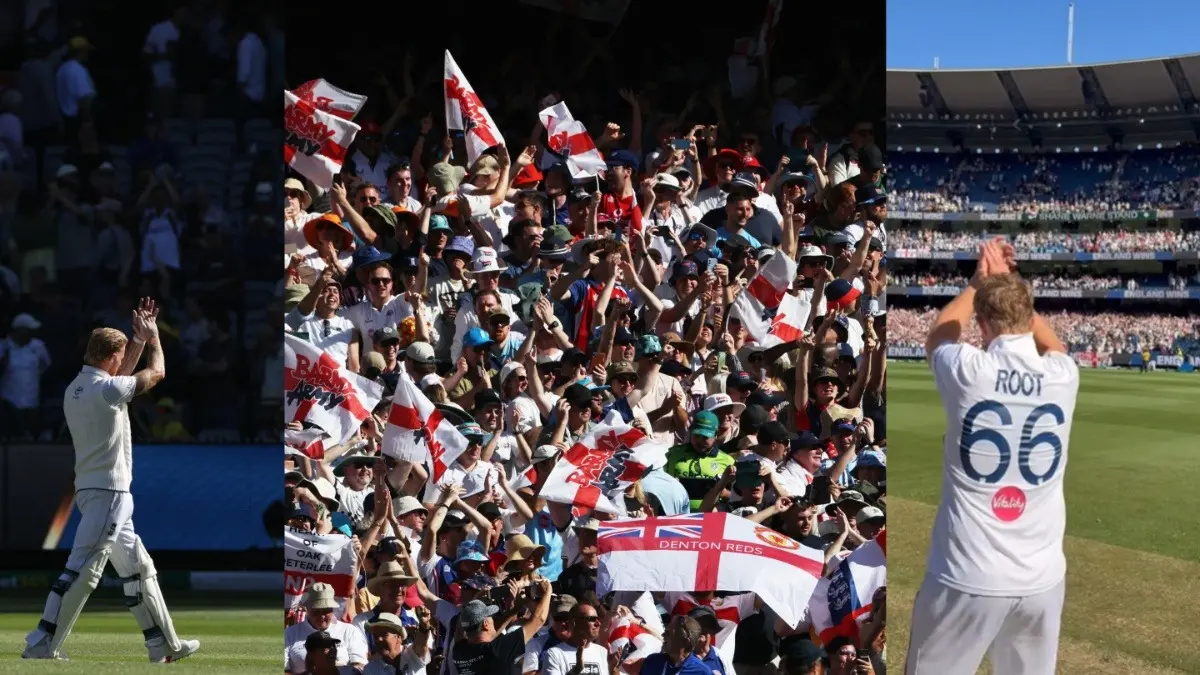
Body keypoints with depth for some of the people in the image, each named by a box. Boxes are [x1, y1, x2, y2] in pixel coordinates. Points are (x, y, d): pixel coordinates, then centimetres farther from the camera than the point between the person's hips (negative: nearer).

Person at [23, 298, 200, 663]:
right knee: (83, 569, -14)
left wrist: (139, 338, 26)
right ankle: (40, 647, -16)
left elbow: (119, 377, 29)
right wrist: (152, 335, 16)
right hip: (108, 491, -10)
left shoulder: (74, 389, 11)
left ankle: (164, 645, 19)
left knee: (139, 567, 14)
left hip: (93, 490, 10)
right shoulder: (105, 388, -13)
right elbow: (156, 372, 0)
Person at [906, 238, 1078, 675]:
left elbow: (939, 335, 17)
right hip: (1041, 579, 3)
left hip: (965, 579, -3)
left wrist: (979, 281, 27)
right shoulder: (1062, 374, -3)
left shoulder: (968, 371, -10)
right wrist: (1007, 282, 31)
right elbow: (1051, 342, 25)